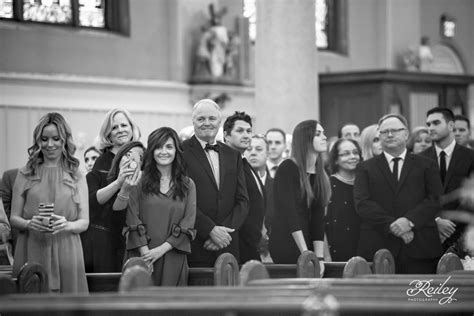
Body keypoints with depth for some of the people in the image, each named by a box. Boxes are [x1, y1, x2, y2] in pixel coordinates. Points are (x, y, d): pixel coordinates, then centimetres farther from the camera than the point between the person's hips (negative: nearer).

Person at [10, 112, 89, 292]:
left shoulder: (76, 177, 9)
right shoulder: (25, 175, 8)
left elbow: (84, 222, 6)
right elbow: (14, 218, 7)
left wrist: (67, 225, -15)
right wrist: (29, 224, -14)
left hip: (66, 252, 0)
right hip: (31, 252, 0)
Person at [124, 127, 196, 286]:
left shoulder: (187, 185, 10)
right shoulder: (140, 182, 5)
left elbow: (188, 225, 2)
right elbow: (133, 222, -2)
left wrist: (161, 249, -9)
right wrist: (145, 253, -13)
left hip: (173, 259, 1)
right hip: (142, 257, -1)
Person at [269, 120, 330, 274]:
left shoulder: (321, 175, 10)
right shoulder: (288, 169, -8)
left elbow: (318, 218, 3)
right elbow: (289, 213, -15)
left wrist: (319, 257, -7)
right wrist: (306, 254, -21)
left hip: (309, 243, 6)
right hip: (286, 246, -6)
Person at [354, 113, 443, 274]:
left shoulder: (426, 165, 15)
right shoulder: (365, 168, 13)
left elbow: (437, 199, 3)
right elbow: (362, 203, 0)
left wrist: (410, 221, -14)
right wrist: (392, 225, -13)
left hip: (420, 249, 0)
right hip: (378, 248, 0)